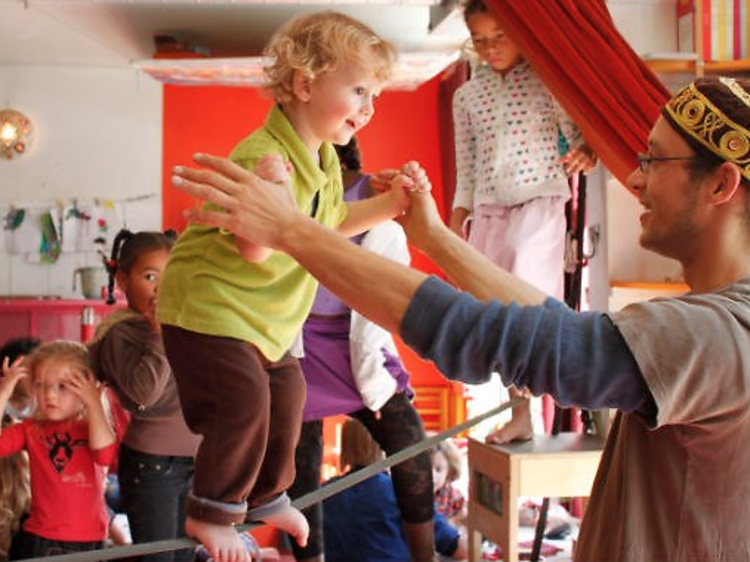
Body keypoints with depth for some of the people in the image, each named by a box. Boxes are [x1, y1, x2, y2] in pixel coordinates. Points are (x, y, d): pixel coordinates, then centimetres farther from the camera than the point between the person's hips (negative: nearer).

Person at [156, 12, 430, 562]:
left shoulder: (325, 159, 3)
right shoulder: (261, 157, -29)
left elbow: (333, 223, 17)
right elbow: (254, 250, -33)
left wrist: (393, 201, 5)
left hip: (265, 315, 10)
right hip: (208, 304, -10)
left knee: (286, 392, 15)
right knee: (244, 399, -18)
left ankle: (266, 495, 38)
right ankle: (211, 513, 4)